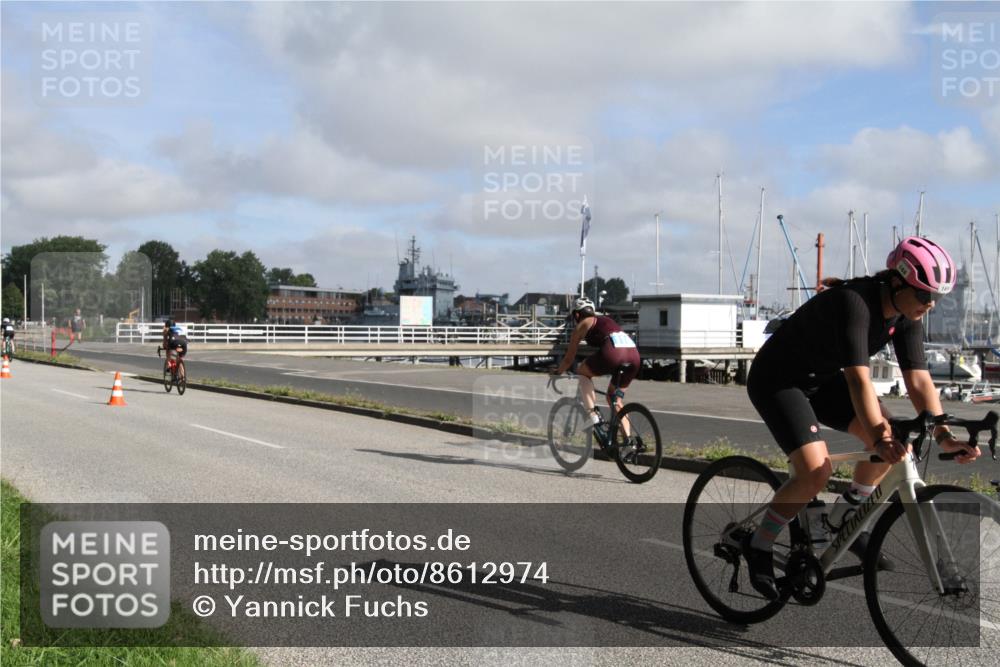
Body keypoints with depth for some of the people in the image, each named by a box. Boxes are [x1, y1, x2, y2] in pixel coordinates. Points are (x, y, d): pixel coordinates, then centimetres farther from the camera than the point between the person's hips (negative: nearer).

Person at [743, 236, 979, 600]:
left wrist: (943, 435, -23)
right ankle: (759, 545, -2)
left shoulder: (906, 317, -7)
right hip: (777, 380, -8)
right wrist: (879, 439, -48)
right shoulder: (854, 302, -31)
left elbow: (919, 381, -11)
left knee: (893, 439, -7)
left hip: (821, 378, 8)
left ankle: (843, 520, 12)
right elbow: (859, 379, -40)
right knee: (815, 474, -23)